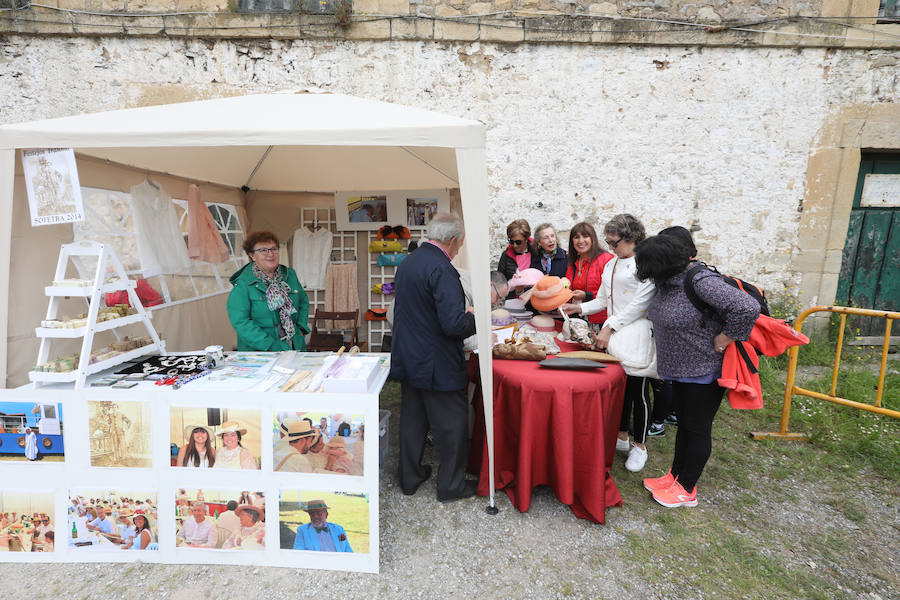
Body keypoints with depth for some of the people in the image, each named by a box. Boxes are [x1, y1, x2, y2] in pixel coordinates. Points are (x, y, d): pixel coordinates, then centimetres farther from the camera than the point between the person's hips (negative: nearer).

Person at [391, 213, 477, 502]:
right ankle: (451, 485, 25)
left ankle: (410, 477, 36)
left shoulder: (406, 263, 6)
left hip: (407, 359, 9)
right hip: (437, 365, -8)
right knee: (451, 423, 9)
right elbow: (454, 324, -29)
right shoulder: (441, 269, -22)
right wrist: (473, 317, -7)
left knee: (412, 419, 20)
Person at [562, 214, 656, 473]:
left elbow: (641, 303, -20)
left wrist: (610, 327, -22)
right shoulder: (611, 264, 13)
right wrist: (580, 308, 2)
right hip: (614, 335, 7)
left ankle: (639, 446, 21)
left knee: (638, 391, 5)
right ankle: (621, 436, 33)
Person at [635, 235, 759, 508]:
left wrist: (720, 343, -24)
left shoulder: (701, 282, -25)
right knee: (683, 424, 20)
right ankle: (675, 476, 35)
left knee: (697, 429, 6)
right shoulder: (668, 282, 3)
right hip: (681, 369, 9)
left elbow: (748, 308, -32)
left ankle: (686, 490, 21)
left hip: (703, 372, -9)